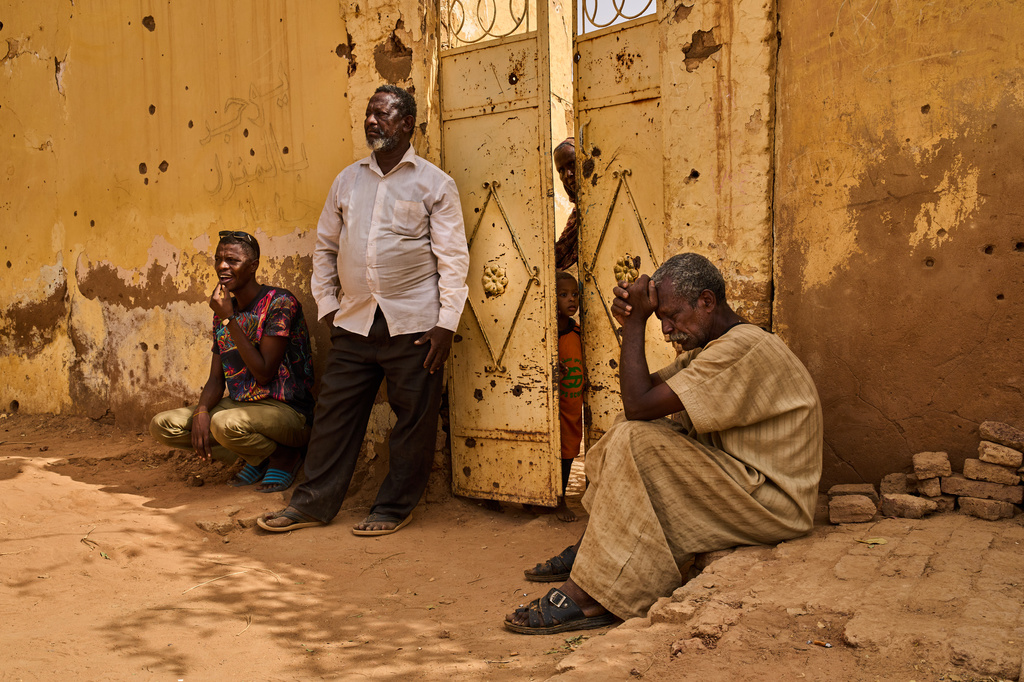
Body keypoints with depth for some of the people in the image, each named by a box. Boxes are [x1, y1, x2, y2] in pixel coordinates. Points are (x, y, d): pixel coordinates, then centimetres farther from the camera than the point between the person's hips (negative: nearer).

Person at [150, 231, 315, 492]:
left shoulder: (280, 303, -13)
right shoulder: (224, 311, 11)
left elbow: (264, 373, -18)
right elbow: (216, 379, 10)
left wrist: (229, 319, -17)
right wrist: (201, 411, -12)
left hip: (286, 410, -8)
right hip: (239, 405, 8)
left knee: (225, 423, -36)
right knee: (162, 425, -4)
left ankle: (284, 454, -4)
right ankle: (258, 458, 4)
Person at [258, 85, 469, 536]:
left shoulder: (434, 183, 1)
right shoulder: (347, 181, 13)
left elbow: (453, 258, -3)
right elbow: (325, 246, 18)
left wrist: (447, 324, -10)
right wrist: (327, 305, 9)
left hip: (412, 324, -3)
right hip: (354, 321, 4)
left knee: (413, 418, 3)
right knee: (335, 412, 7)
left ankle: (394, 507, 18)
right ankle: (313, 503, 19)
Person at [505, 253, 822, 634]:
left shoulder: (744, 348, -21)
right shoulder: (713, 349, 12)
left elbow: (640, 403, -24)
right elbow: (647, 388, 11)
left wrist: (636, 323, -16)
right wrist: (631, 323, -2)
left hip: (775, 502, -10)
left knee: (637, 440, -23)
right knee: (631, 431, 9)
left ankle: (591, 595, -20)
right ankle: (587, 550, 6)